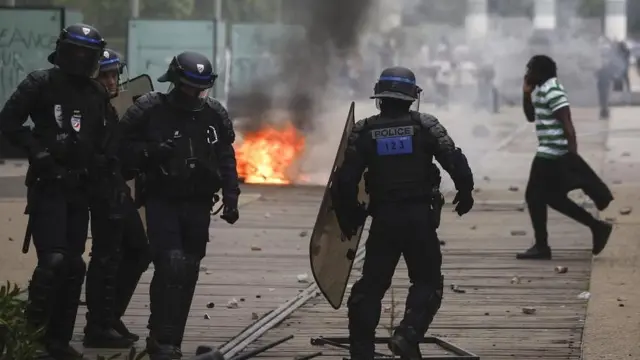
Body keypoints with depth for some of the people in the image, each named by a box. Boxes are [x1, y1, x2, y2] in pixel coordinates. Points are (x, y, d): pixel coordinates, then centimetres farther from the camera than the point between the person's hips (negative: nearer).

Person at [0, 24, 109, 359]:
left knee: (73, 265, 7)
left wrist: (98, 161, 6)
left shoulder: (97, 94, 12)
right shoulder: (40, 84, -5)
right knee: (53, 259, -19)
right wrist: (37, 150, -17)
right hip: (47, 184, -6)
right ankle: (32, 329, -8)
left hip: (79, 188, 6)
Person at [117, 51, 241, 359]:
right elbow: (123, 146, -4)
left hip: (198, 204, 5)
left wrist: (230, 197, 6)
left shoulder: (214, 114, 5)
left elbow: (226, 158, 13)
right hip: (162, 201, -4)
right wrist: (152, 151, -20)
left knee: (188, 271, 6)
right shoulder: (149, 110, -8)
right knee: (171, 265, -18)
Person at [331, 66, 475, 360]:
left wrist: (347, 218, 12)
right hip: (420, 217, -2)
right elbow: (455, 161, -9)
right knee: (427, 282, 11)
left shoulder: (363, 131, 0)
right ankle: (408, 335, -11)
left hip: (383, 220, 2)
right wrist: (465, 192, 9)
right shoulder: (425, 126, -4)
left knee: (370, 285, 12)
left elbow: (346, 179, -1)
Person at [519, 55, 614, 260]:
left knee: (535, 196, -1)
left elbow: (567, 125, -20)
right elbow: (531, 117, 26)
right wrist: (526, 93, 10)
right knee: (552, 197, 14)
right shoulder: (541, 90, 15)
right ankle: (597, 227, 13)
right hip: (549, 153, 10)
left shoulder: (552, 91, -16)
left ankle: (541, 246, 5)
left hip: (552, 154, -10)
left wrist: (573, 155, -22)